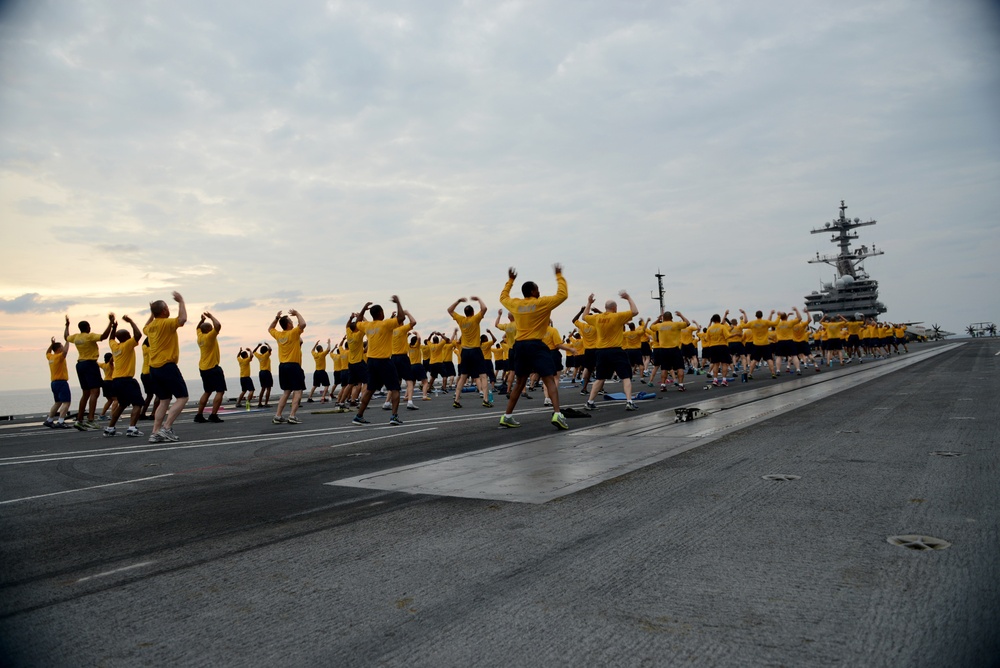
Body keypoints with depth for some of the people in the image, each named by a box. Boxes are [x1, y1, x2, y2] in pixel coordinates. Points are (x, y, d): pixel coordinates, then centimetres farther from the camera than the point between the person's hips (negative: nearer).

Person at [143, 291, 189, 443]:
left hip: (154, 368, 8)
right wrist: (181, 301, -16)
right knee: (182, 397, -4)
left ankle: (155, 432, 7)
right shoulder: (166, 323, -11)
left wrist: (152, 314, 35)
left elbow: (144, 329, 37)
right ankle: (167, 428, -13)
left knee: (164, 400, 13)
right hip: (167, 367, -8)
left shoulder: (151, 326, 12)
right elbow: (182, 319, -28)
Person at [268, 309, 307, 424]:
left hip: (282, 366, 7)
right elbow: (303, 324, -22)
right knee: (298, 391, -5)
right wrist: (296, 313, -8)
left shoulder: (278, 335, 9)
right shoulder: (293, 333, -10)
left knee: (286, 392, 15)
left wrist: (276, 318, 24)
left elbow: (270, 329, 30)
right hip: (294, 366, -7)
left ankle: (278, 416, 11)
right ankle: (292, 416, -16)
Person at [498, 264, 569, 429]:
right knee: (550, 381, -7)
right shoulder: (542, 303, -5)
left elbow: (503, 297, 30)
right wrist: (559, 276, 11)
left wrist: (510, 280, 36)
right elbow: (562, 294, 0)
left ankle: (507, 417, 18)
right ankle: (557, 414, -24)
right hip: (536, 346, -5)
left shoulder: (515, 304, 8)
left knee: (519, 383, 17)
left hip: (519, 346, 5)